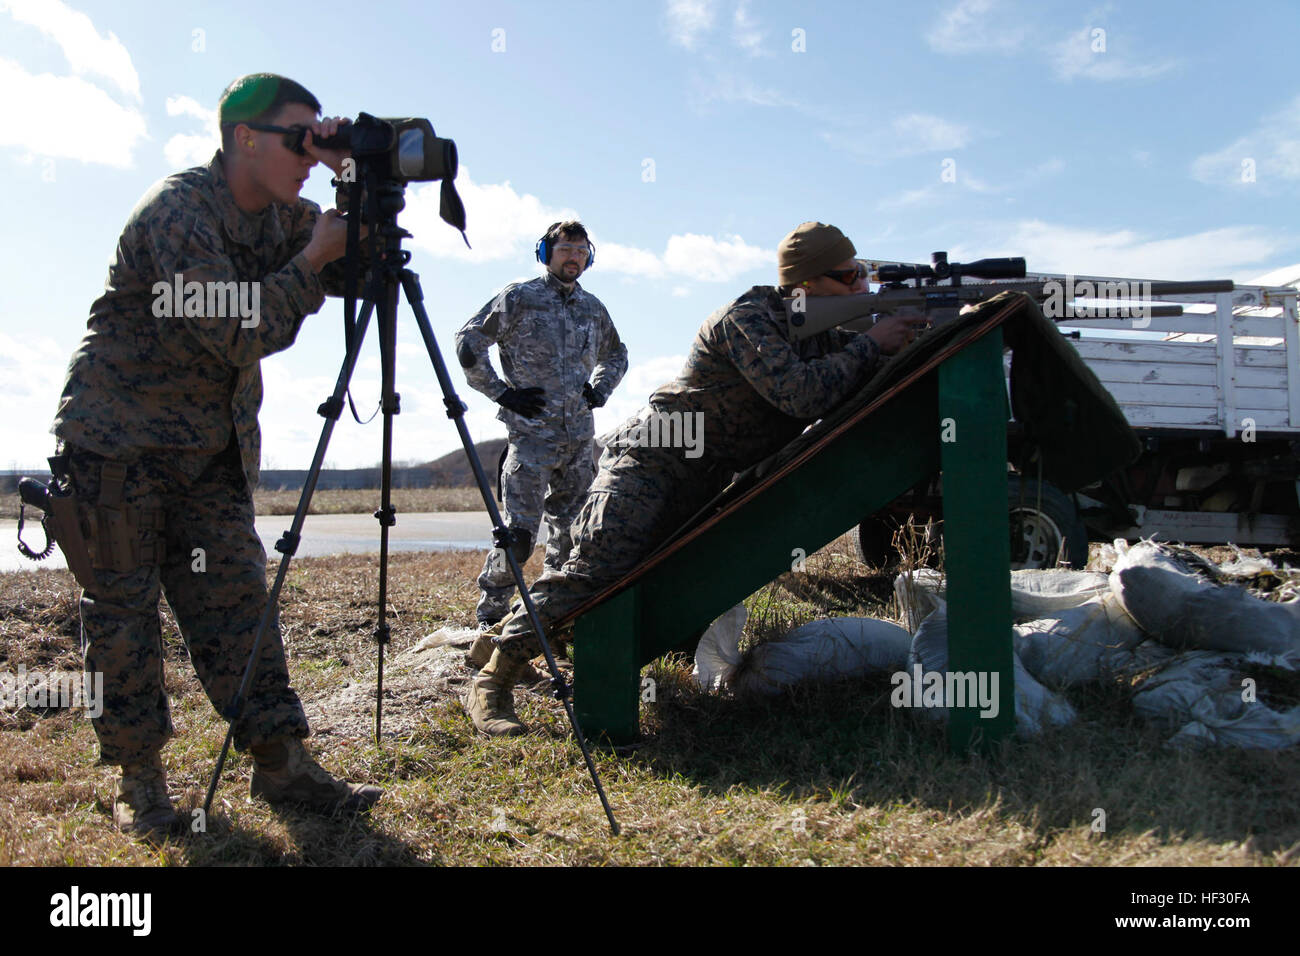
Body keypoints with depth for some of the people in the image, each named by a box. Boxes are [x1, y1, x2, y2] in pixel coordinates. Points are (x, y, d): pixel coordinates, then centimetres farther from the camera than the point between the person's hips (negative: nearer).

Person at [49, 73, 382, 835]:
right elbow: (240, 335, -26)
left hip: (211, 449, 7)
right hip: (121, 440, -6)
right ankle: (140, 777, 13)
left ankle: (281, 761, 4)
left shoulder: (279, 216, 6)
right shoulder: (178, 210, -18)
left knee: (238, 599, 2)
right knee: (122, 609, 1)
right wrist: (312, 258, -23)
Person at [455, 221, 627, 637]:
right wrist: (502, 392, -7)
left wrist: (599, 391, 14)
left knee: (571, 531, 9)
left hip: (579, 436, 6)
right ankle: (489, 620, 1)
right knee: (519, 531, -11)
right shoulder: (519, 297, -1)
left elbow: (616, 355, 32)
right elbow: (468, 342, -3)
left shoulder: (593, 308, 16)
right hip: (531, 432, -6)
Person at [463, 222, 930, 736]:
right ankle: (493, 679, -13)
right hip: (650, 460, -9)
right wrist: (871, 342, -22)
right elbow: (801, 395, -33)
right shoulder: (748, 318, -21)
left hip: (703, 482, 9)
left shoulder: (822, 332, 7)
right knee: (597, 568, -20)